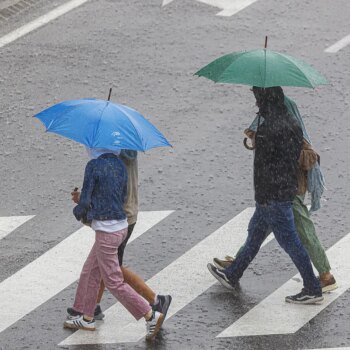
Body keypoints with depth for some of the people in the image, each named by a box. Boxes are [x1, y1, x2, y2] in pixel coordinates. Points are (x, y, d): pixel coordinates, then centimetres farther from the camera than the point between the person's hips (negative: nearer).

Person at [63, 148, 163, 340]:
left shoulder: (94, 165, -17)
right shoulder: (121, 166, 6)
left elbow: (85, 202, -16)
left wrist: (77, 211, 8)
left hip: (106, 232, -8)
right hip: (121, 225, 8)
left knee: (113, 282, 2)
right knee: (90, 272, 21)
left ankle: (150, 315, -1)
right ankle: (86, 318, 30)